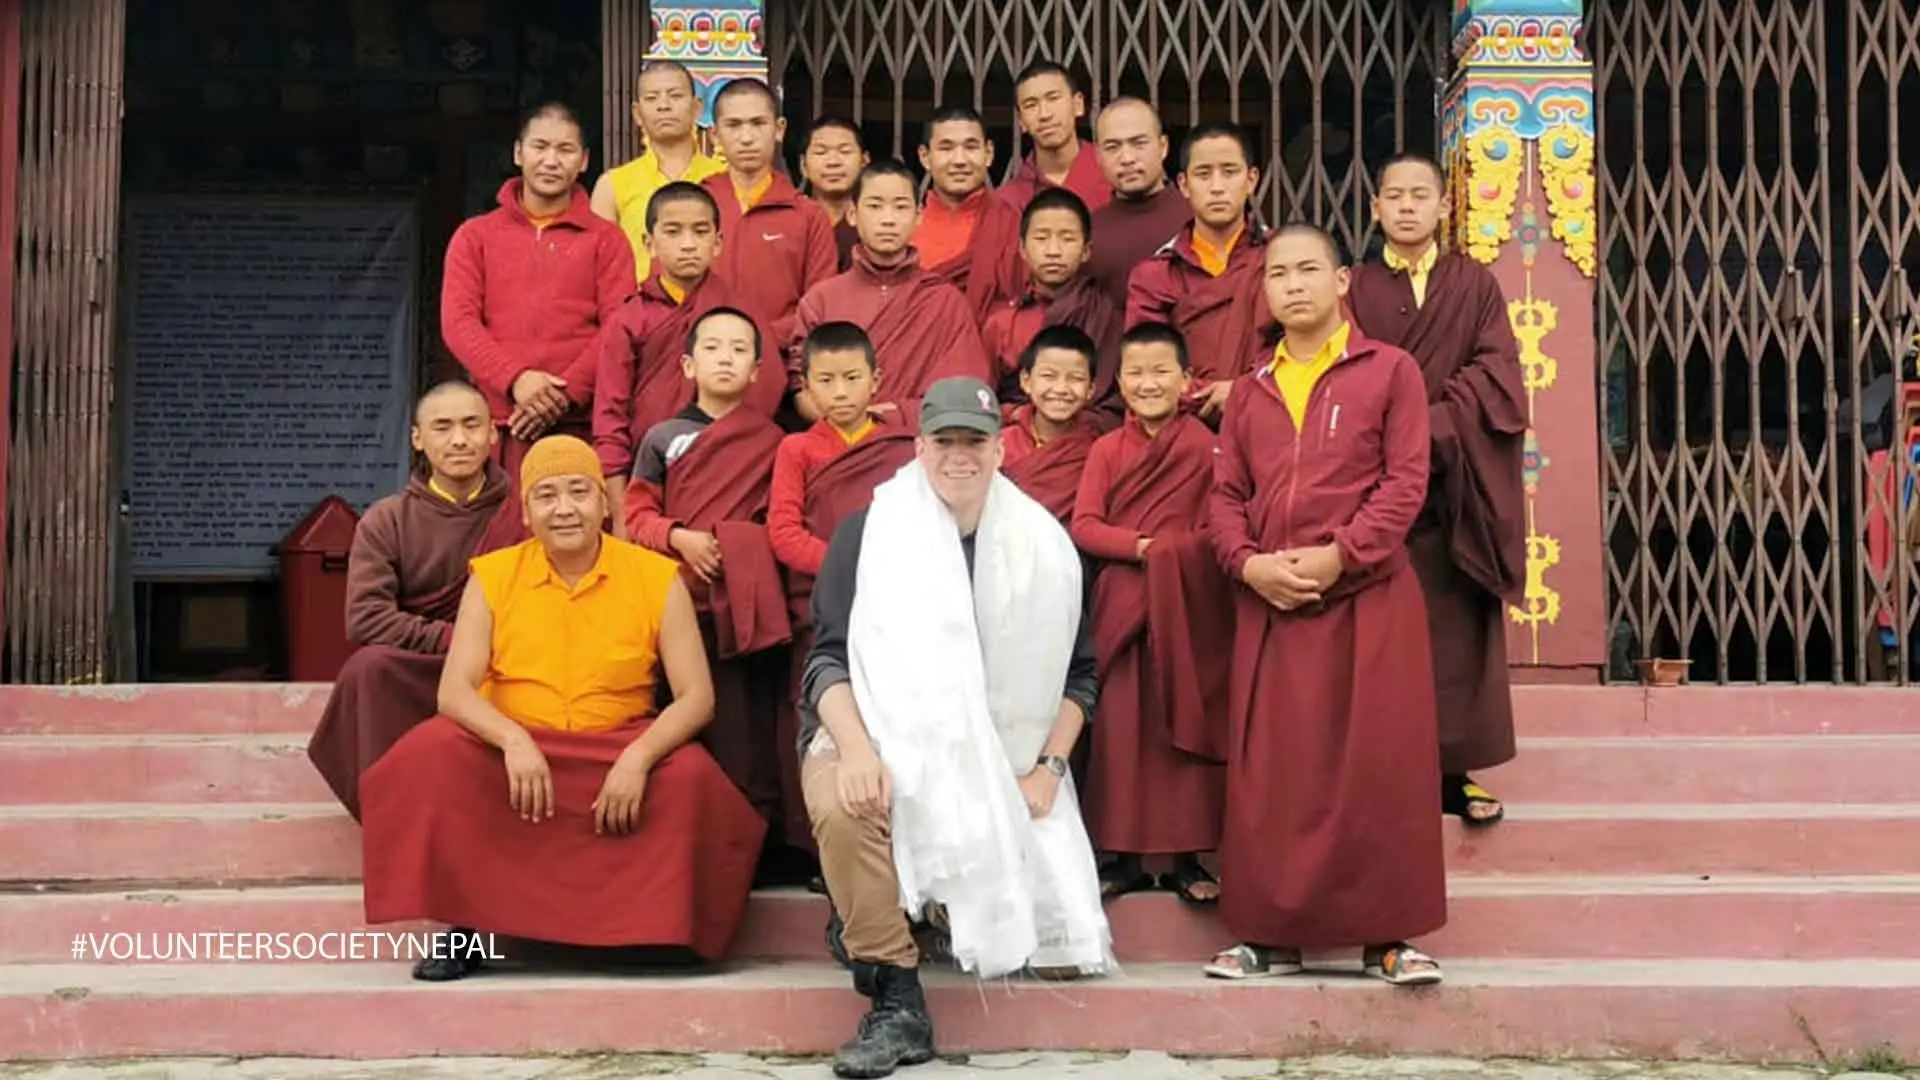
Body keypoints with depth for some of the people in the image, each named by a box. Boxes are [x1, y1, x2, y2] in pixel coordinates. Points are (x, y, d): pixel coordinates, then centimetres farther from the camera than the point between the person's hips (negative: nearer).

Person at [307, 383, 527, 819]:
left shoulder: (521, 512, 1)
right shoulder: (386, 521, 1)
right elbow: (366, 619, -11)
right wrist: (460, 638, -17)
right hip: (411, 676, 0)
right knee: (372, 665, -31)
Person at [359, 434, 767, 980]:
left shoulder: (657, 577, -1)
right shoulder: (492, 577, 1)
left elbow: (697, 697, -6)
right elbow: (454, 690, -8)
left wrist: (640, 756, -26)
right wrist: (513, 740, -29)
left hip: (619, 755, -1)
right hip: (510, 753, 1)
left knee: (689, 775, -30)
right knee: (431, 753, -28)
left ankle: (660, 930, -8)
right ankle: (463, 926, -14)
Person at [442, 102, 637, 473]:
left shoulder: (606, 240, 12)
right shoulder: (475, 235, 15)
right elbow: (458, 321, 4)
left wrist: (566, 392, -12)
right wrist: (515, 378, -12)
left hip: (580, 420, -1)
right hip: (498, 420, 1)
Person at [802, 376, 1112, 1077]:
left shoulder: (1043, 546, 5)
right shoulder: (868, 534, -2)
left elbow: (1077, 673, 11)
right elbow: (829, 658, -7)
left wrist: (1047, 767, -4)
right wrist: (856, 751, -25)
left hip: (1000, 769, 3)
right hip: (882, 744, -2)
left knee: (1064, 949, -13)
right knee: (841, 805, -40)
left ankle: (944, 897, 17)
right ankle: (896, 1001, -23)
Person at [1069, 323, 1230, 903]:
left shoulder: (1205, 447, -2)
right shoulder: (1107, 450, 4)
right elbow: (1083, 526, -3)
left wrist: (1176, 551, -17)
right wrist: (1143, 545, -15)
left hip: (1189, 606, -2)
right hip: (1121, 606, 2)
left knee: (1188, 727, 2)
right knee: (1119, 729, 3)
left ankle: (1188, 857, 11)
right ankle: (1125, 855, 12)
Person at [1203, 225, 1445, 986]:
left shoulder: (1389, 370, 4)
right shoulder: (1250, 392, 17)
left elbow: (1406, 481, -4)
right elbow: (1225, 494, 12)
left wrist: (1339, 553, -14)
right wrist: (1248, 561, -7)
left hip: (1369, 593, -4)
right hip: (1268, 603, 4)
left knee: (1379, 766, -4)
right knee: (1270, 771, 3)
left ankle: (1386, 935, 4)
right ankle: (1271, 934, 10)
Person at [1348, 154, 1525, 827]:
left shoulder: (1474, 285, 8)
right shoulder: (1355, 290, 8)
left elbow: (1496, 376, -3)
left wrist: (1433, 423, -15)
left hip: (1454, 484, 1)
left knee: (1456, 627, 1)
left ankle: (1455, 769, 8)